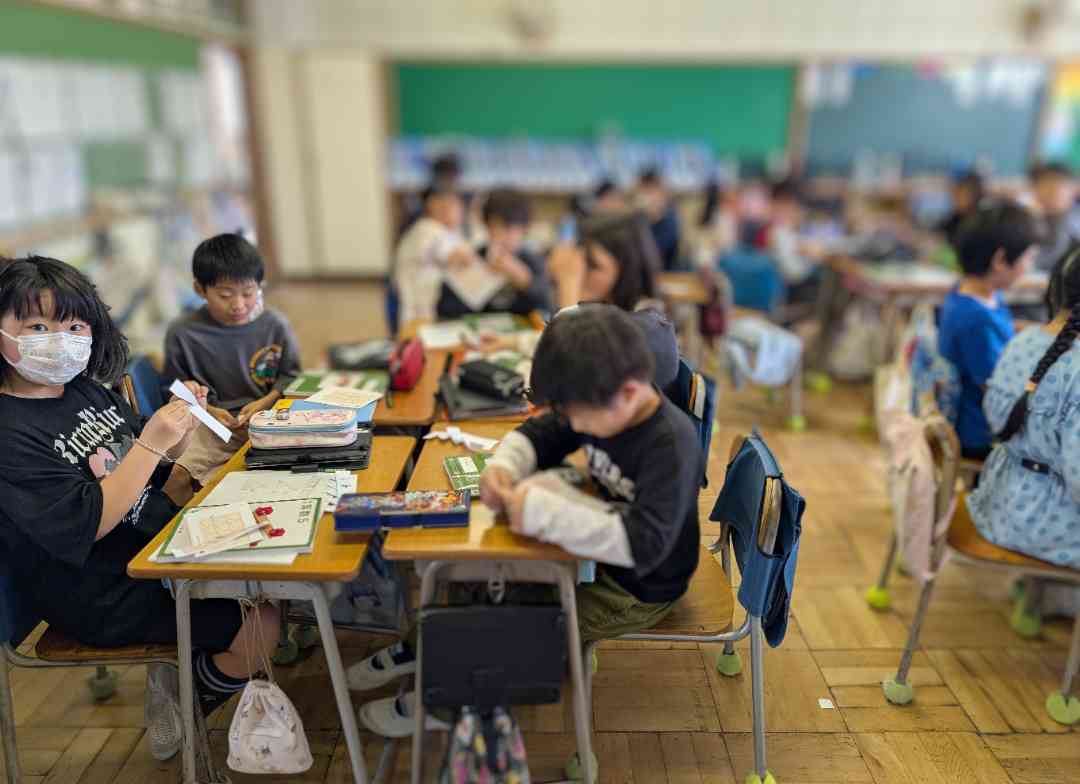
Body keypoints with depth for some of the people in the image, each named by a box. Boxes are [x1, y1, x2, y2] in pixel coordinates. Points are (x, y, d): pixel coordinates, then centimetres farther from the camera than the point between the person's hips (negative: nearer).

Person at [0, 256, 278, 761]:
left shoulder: (88, 389, 3)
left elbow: (153, 479, 11)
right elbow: (87, 523, -25)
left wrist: (179, 426, -9)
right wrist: (151, 443, -29)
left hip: (154, 548, 8)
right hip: (101, 594, -8)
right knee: (261, 626, -11)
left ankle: (177, 676, 17)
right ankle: (182, 706, 16)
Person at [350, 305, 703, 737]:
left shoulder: (671, 446, -33)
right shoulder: (604, 408, -11)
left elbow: (643, 544, -41)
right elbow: (536, 435, 1)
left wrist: (544, 512, -43)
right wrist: (503, 464, -21)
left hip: (637, 589, -7)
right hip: (601, 550, 8)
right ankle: (424, 646, 30)